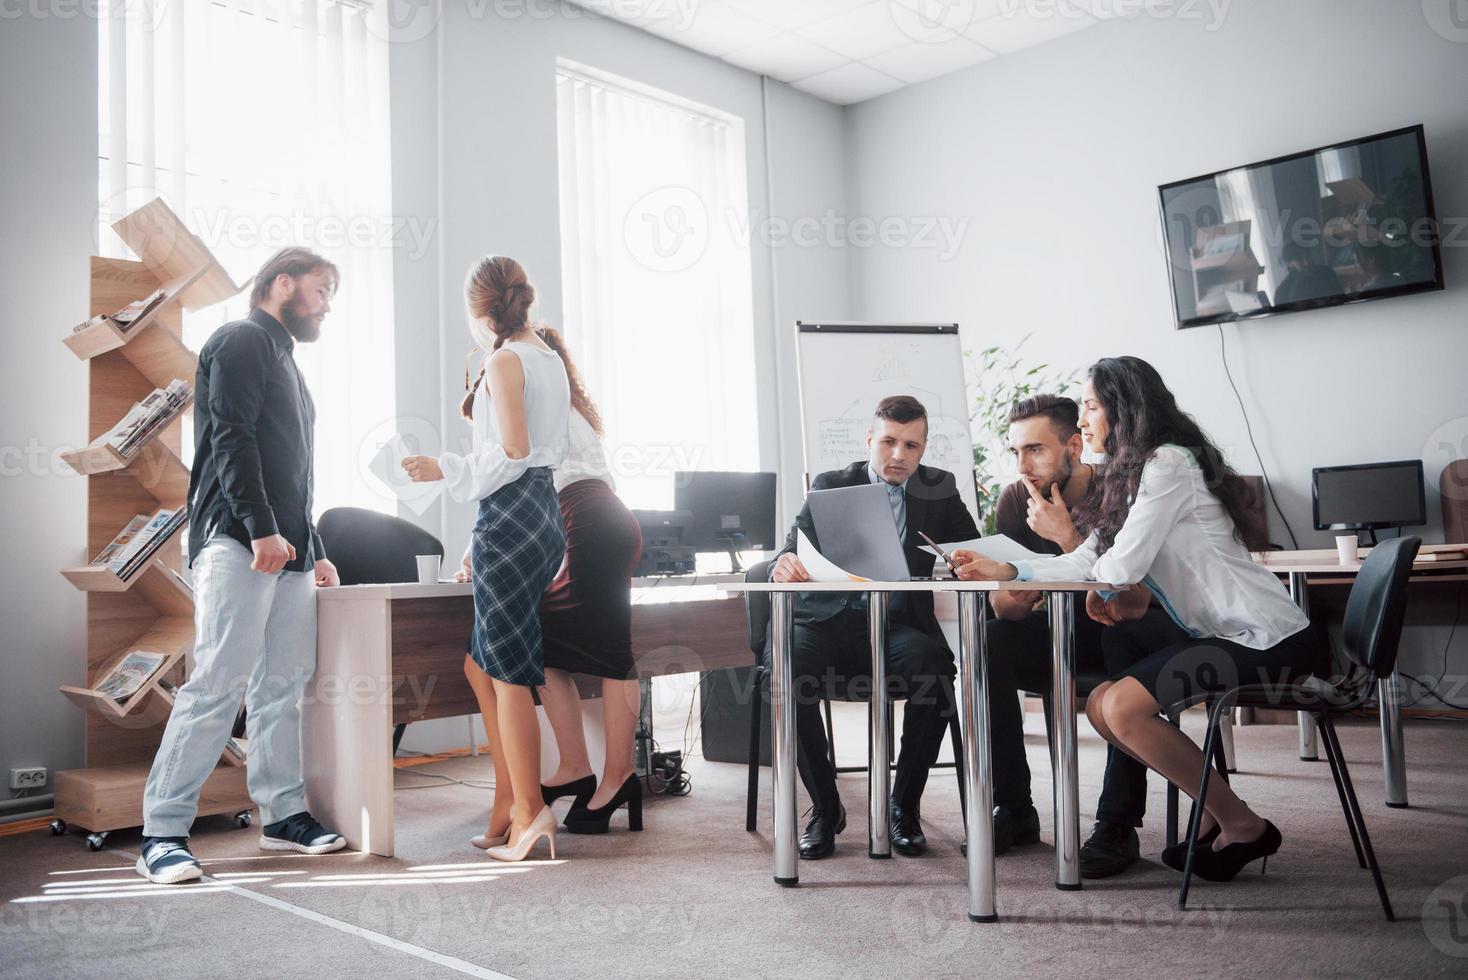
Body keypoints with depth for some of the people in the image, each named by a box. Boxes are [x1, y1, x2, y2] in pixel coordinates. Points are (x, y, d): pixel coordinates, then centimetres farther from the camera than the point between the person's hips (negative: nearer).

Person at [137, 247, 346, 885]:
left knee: (285, 684, 6)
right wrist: (262, 528, -21)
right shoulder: (241, 341, 1)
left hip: (287, 550, 9)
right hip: (237, 543, -9)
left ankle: (284, 815, 12)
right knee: (219, 682, -13)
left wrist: (314, 550, 25)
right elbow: (231, 437, -13)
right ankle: (161, 834, -8)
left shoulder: (283, 360, 28)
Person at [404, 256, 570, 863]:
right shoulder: (551, 361, 16)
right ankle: (508, 802, 18)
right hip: (543, 511, 9)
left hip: (509, 516, -9)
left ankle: (530, 812, 2)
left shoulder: (504, 362, -9)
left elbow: (512, 451, -16)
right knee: (481, 663, 15)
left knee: (508, 670, -3)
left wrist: (446, 470, -7)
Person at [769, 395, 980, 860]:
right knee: (784, 660, -32)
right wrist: (785, 563, -26)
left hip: (899, 625, 0)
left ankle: (904, 805, -12)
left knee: (935, 664, -33)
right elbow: (793, 550, 0)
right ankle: (824, 806, -11)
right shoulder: (830, 486, 10)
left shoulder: (940, 490, 14)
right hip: (830, 621, 0)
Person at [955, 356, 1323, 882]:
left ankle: (1242, 826, -3)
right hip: (1219, 632, 10)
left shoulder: (1169, 463, -15)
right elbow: (1089, 563, 10)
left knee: (1123, 707, -20)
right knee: (1102, 705, 2)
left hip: (1267, 639, -10)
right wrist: (1005, 571, 3)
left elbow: (1120, 568, -19)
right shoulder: (1130, 475, 16)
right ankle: (1218, 812, 10)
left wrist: (1098, 585, 4)